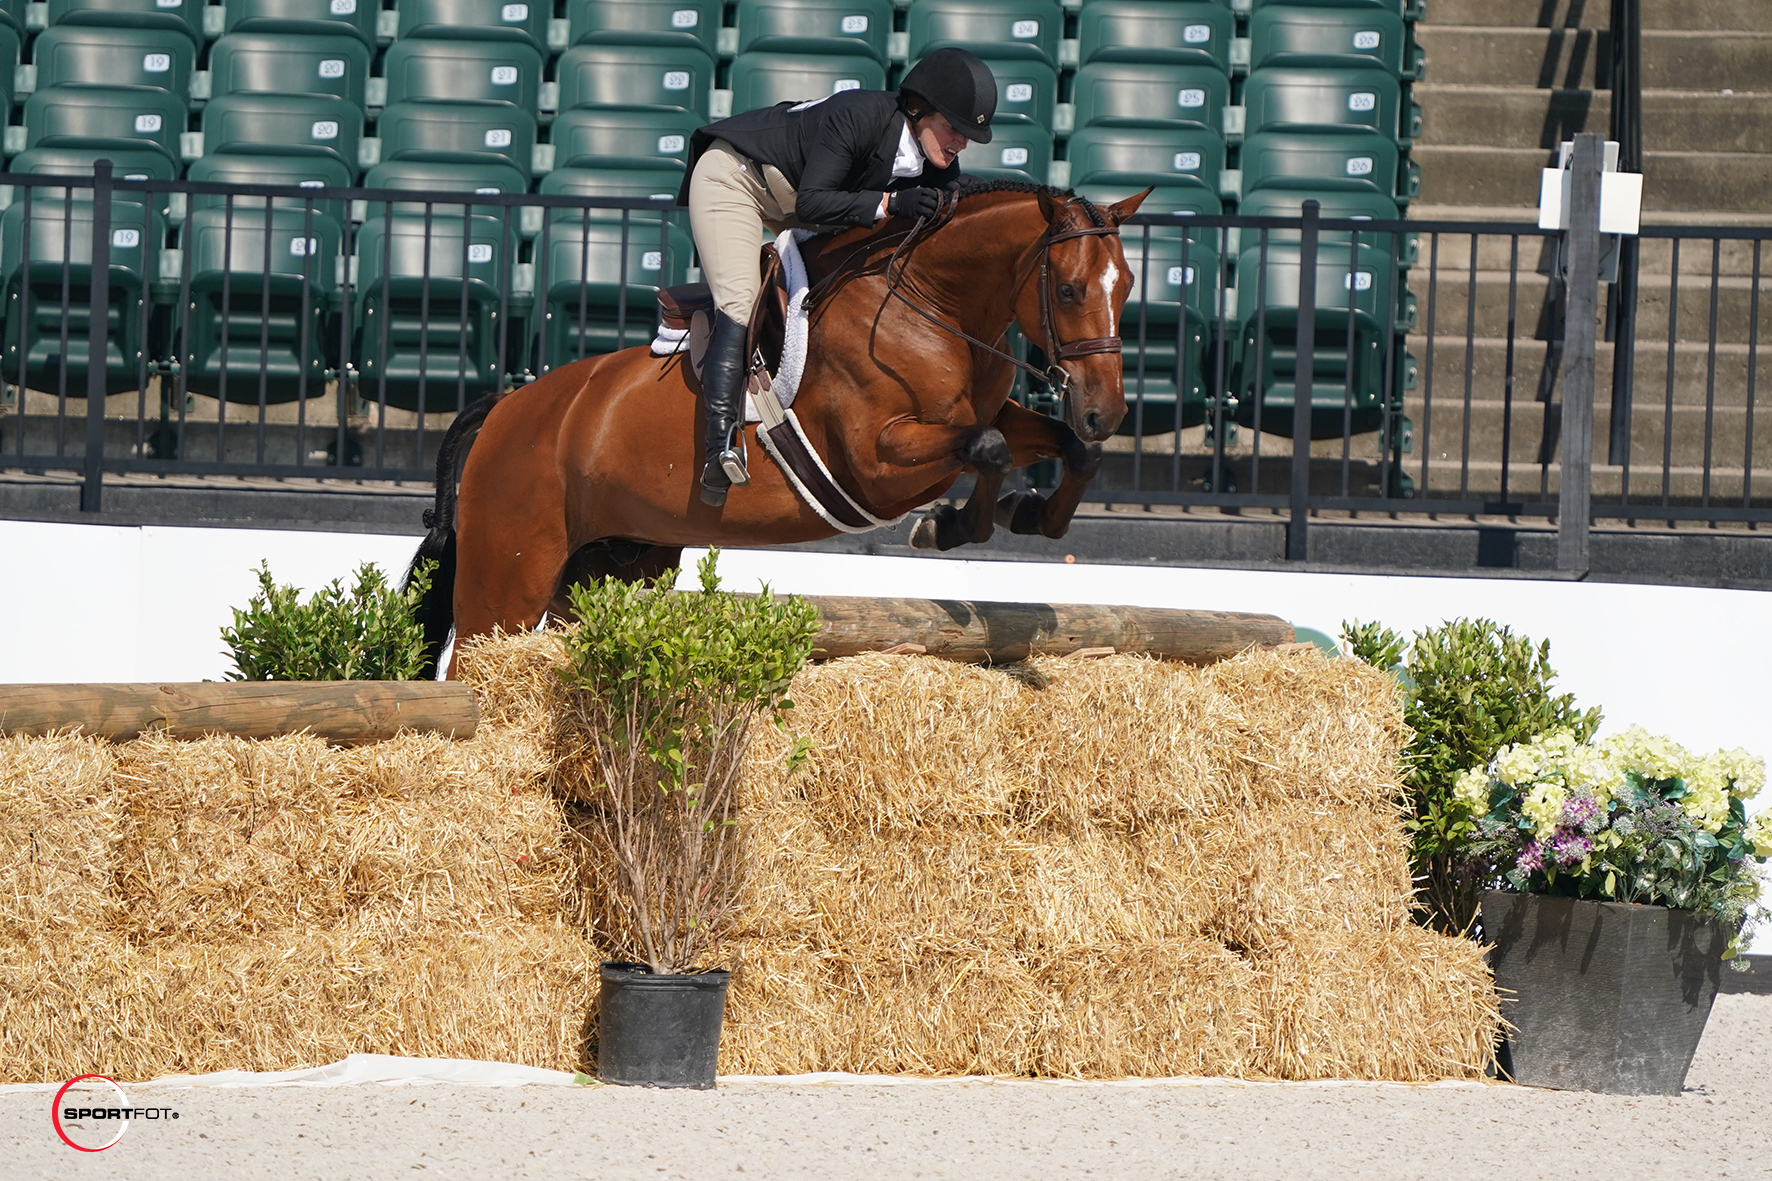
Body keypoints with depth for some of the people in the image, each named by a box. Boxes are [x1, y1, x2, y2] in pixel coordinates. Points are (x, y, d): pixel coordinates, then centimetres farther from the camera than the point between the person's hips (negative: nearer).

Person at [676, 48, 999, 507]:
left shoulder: (940, 169, -11)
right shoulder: (860, 116, -34)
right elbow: (811, 202, -38)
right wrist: (889, 203, -46)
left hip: (790, 206, 9)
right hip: (733, 176, -9)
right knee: (739, 304, -24)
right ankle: (722, 447, -34)